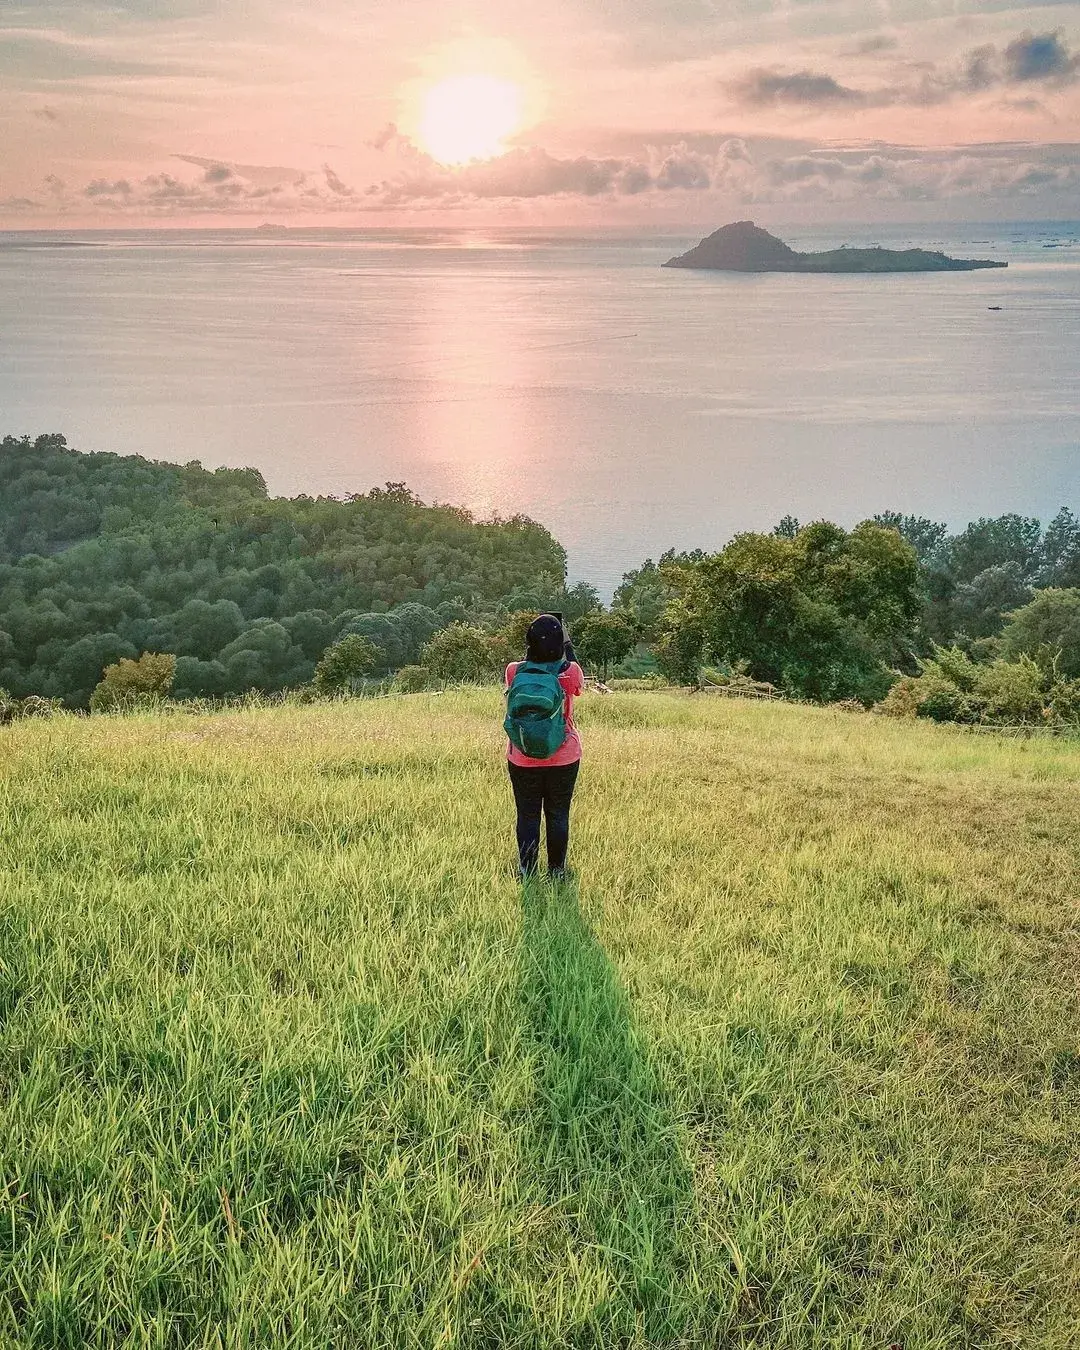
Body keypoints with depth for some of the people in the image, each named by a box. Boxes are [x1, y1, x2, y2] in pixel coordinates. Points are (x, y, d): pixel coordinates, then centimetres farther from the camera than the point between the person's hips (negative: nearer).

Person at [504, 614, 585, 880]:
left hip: (522, 760, 0)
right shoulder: (571, 672, -15)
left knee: (527, 815, 13)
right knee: (558, 815, 13)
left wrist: (533, 649, 5)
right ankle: (556, 871, 22)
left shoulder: (514, 671, -14)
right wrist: (568, 646, 11)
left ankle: (527, 872, 21)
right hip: (564, 758, 0)